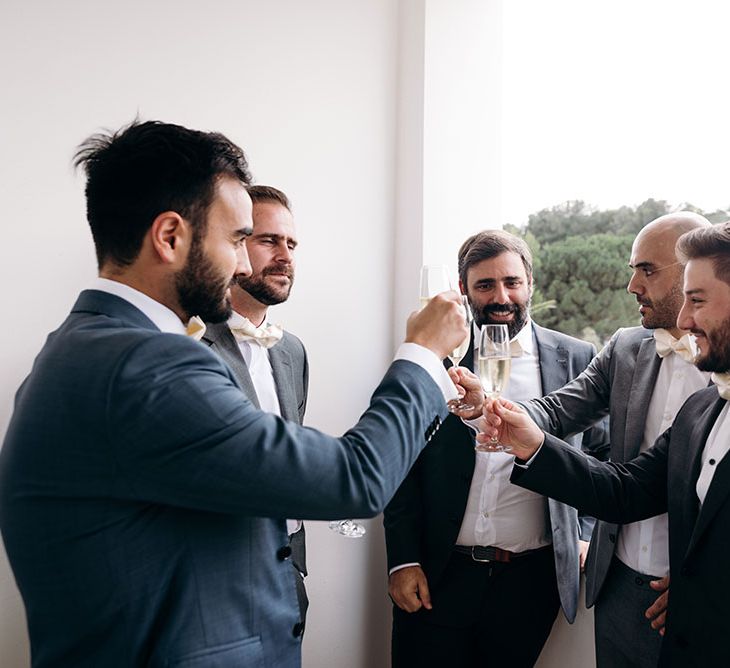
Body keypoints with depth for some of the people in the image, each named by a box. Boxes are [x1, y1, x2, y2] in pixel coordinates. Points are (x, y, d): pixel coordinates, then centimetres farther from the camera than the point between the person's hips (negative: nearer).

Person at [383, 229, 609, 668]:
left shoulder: (576, 359, 1)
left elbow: (602, 451, 11)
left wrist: (586, 533, 2)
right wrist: (403, 561, -4)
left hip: (532, 578, 1)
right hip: (438, 577, 0)